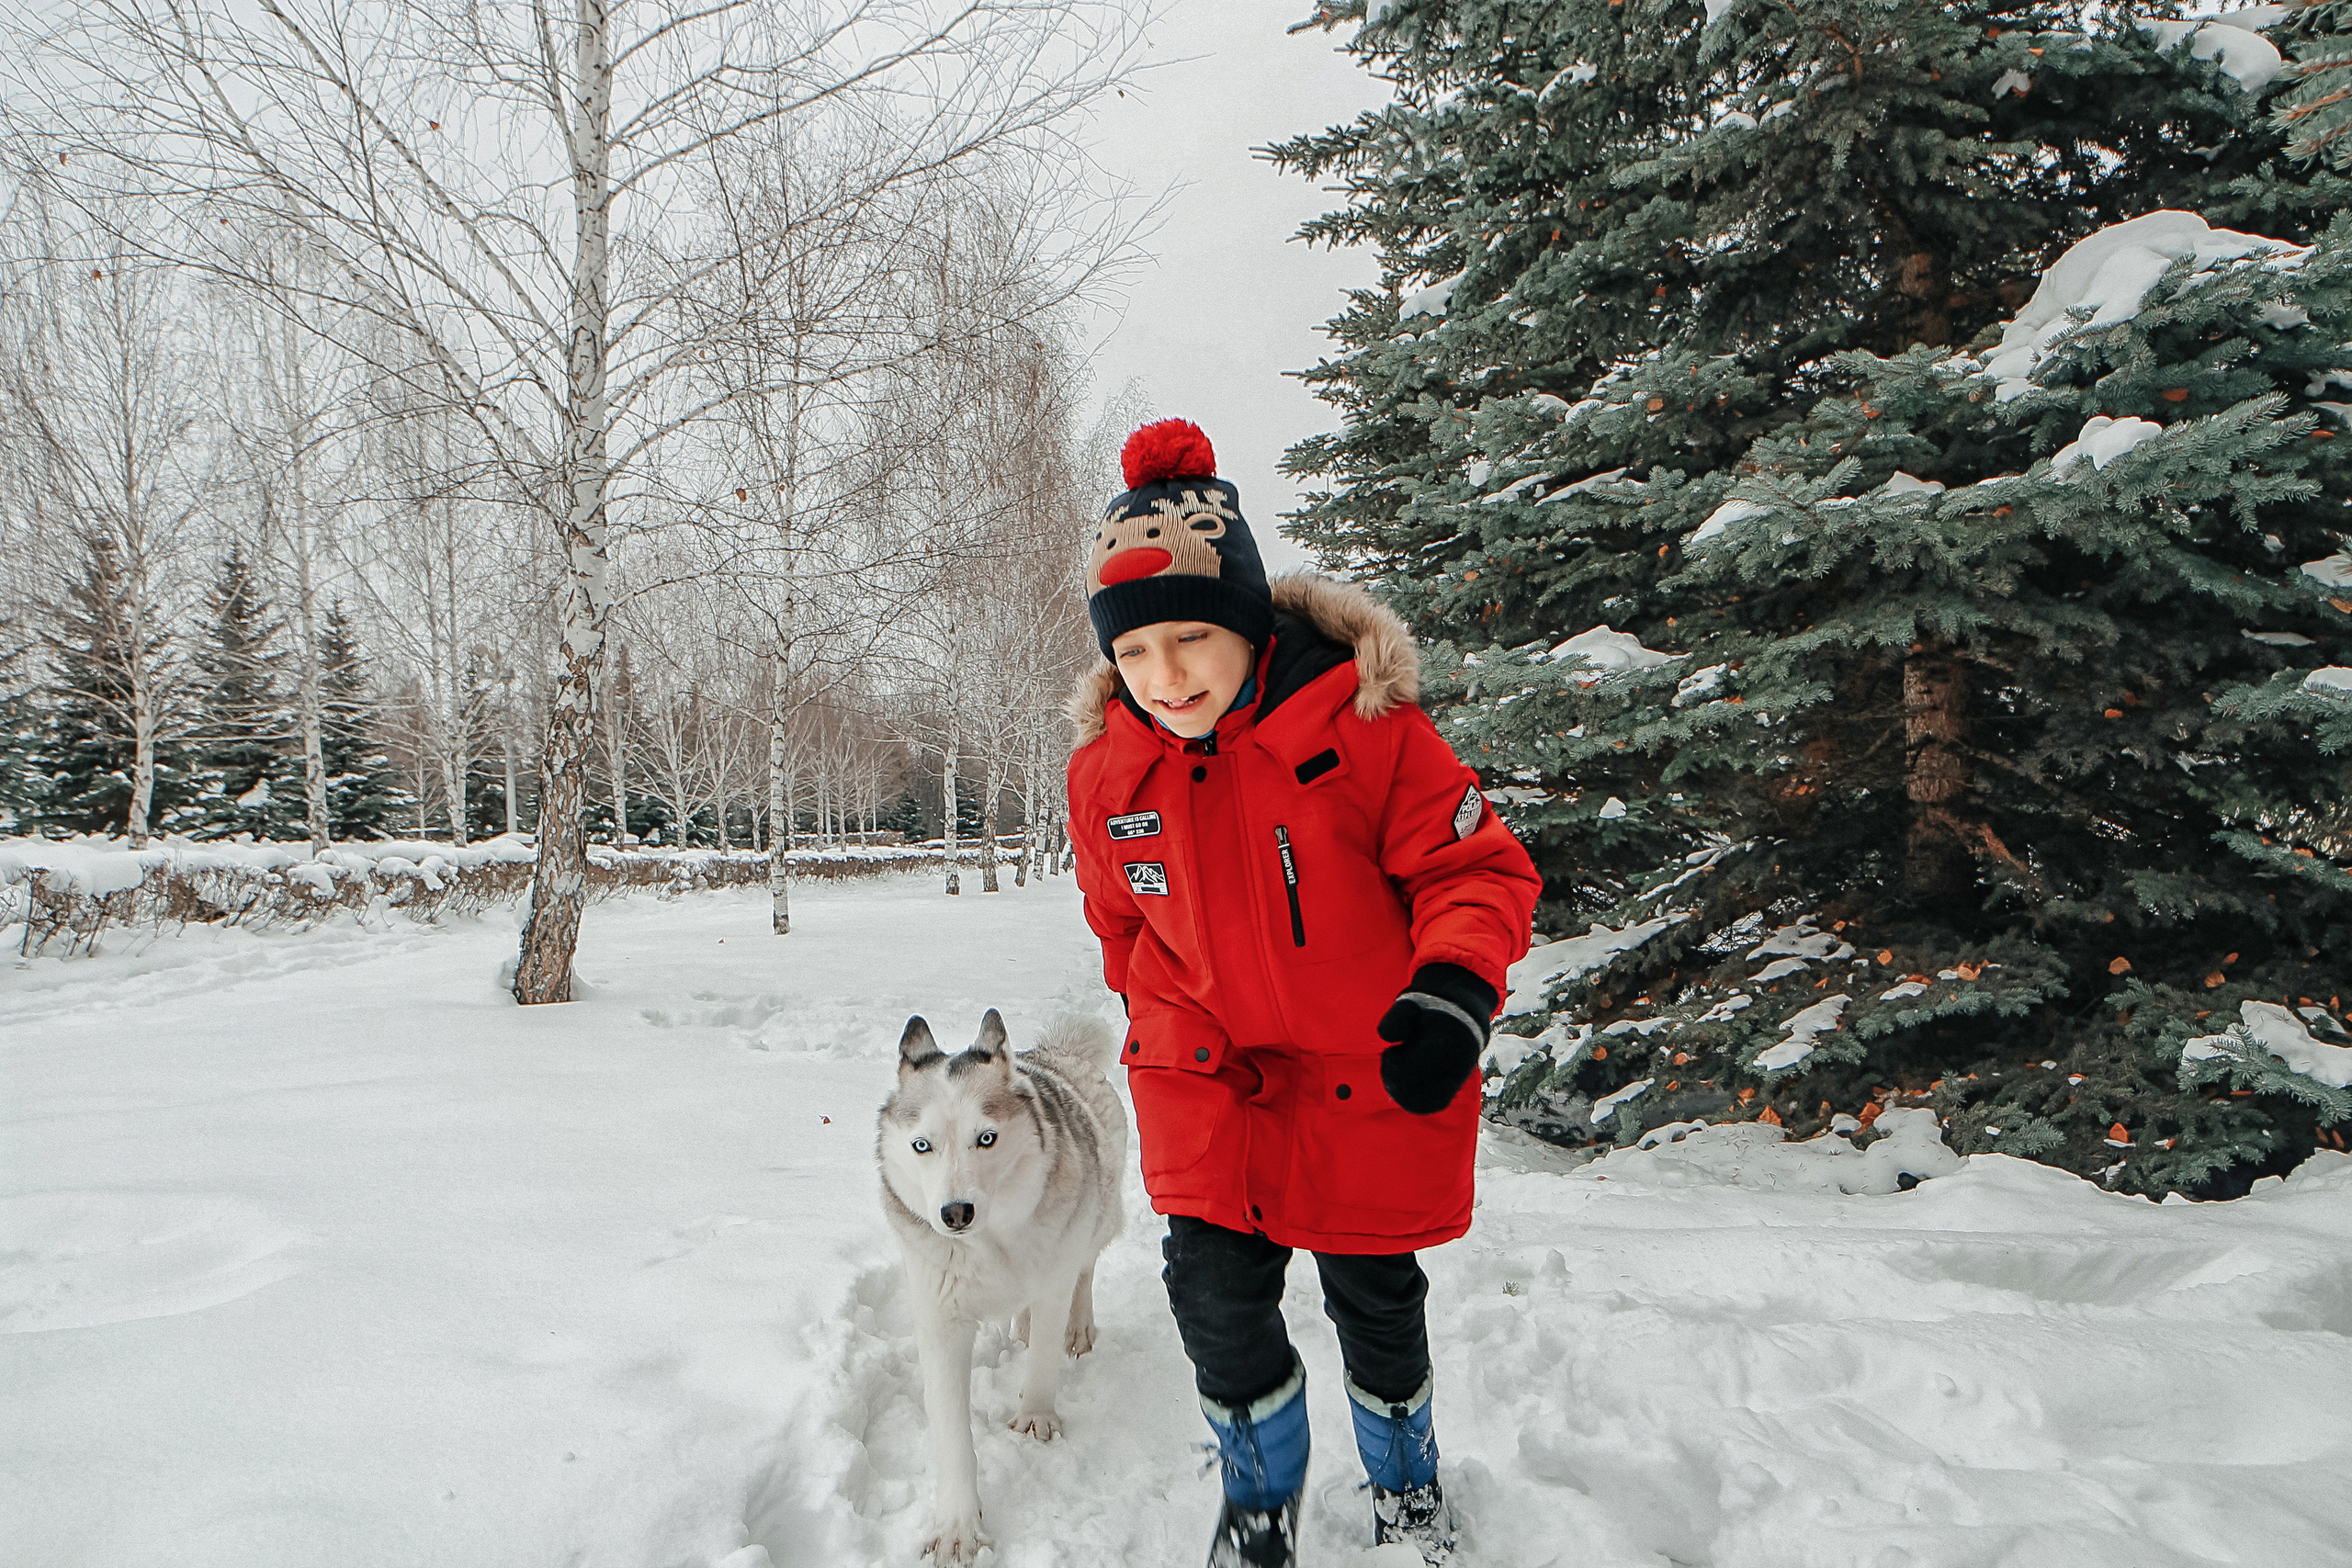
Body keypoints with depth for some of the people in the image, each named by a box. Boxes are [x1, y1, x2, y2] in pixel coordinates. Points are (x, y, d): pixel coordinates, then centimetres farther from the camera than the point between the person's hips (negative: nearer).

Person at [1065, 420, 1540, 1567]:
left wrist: (1455, 984, -32)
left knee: (1375, 1297, 12)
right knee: (1215, 1287, -4)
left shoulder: (1364, 726, -21)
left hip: (1371, 1069, -2)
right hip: (1206, 1070, 3)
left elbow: (1477, 866, -15)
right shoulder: (1105, 773, -8)